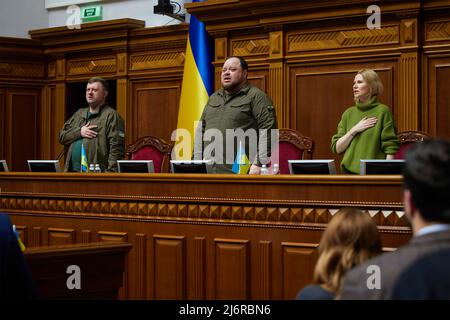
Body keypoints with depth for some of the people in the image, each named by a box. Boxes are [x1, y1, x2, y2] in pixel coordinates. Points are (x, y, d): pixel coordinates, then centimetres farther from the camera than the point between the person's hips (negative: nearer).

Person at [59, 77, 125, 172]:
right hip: (72, 171, 6)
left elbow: (116, 149, -11)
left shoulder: (111, 116, -2)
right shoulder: (79, 114, 21)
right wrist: (79, 132, -3)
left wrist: (110, 173, -21)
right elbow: (62, 137, 16)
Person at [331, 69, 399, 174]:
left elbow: (390, 149, -6)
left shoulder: (382, 111, -2)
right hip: (350, 171, 4)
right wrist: (354, 130, -5)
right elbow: (336, 148, 8)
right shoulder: (348, 113, 12)